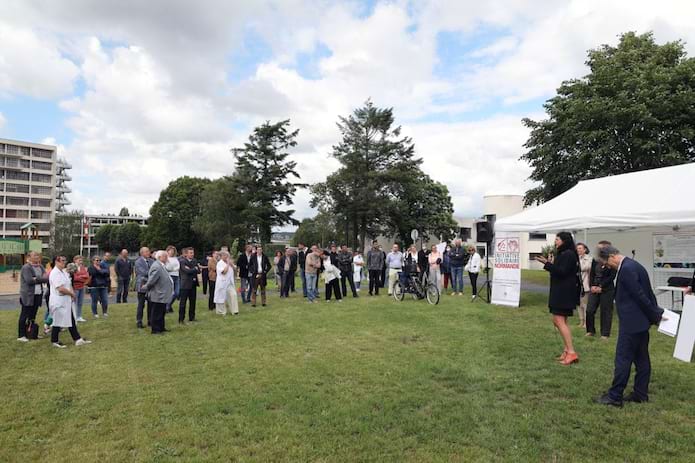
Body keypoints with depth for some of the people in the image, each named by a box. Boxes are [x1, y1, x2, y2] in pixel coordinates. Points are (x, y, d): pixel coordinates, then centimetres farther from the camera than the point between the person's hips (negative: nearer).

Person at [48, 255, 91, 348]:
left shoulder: (64, 272, 12)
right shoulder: (55, 273, -18)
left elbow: (69, 284, 17)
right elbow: (60, 289, -25)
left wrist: (72, 294, -1)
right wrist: (71, 293, -11)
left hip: (67, 301, 9)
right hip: (58, 301, -9)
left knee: (71, 321, 10)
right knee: (57, 322, 4)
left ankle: (77, 339, 14)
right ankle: (55, 341, 19)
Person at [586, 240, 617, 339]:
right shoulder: (595, 260, 8)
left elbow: (612, 276, -12)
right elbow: (592, 274, 9)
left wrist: (601, 286, -15)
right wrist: (592, 285, -4)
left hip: (607, 289, -5)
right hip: (594, 289, 5)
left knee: (605, 311, 3)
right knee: (589, 310, 1)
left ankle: (605, 334, 13)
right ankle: (590, 331, 16)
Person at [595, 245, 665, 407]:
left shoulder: (626, 269, -21)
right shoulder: (633, 265, 11)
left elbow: (640, 296, -21)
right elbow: (646, 294, 14)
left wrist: (655, 315, -10)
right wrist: (656, 313, 13)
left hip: (631, 323, -10)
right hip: (641, 321, 10)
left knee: (623, 359, -3)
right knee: (641, 358, 15)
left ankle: (615, 396, 4)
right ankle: (641, 393, 25)